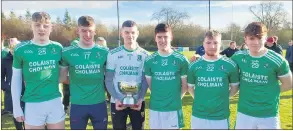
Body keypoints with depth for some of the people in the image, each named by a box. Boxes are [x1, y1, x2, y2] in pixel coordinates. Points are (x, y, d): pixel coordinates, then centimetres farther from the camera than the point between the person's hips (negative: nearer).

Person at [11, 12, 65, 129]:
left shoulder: (58, 48, 2)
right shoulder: (21, 49, -3)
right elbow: (16, 79, 3)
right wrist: (16, 107, 2)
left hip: (55, 101, 2)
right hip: (32, 104, -1)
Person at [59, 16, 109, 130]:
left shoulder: (104, 52, -1)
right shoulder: (67, 53, -3)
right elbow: (62, 78, 5)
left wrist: (98, 82, -1)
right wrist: (76, 82, -3)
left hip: (99, 103, 1)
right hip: (77, 104, -1)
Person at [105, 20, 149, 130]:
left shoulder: (145, 55, 1)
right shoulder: (113, 54, -3)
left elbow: (145, 80, 2)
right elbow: (108, 80, -2)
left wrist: (140, 99, -11)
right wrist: (116, 99, -13)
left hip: (138, 102, 1)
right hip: (117, 102, -1)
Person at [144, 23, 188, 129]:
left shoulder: (181, 60, -6)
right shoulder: (149, 60, -1)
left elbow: (185, 84, 2)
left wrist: (176, 98, 3)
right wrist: (158, 97, 8)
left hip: (174, 108, -2)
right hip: (155, 107, 2)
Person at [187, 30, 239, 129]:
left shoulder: (230, 65, -5)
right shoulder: (194, 65, -1)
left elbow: (235, 87, 6)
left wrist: (223, 98, 1)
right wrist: (199, 99, 3)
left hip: (221, 117, -1)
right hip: (198, 115, 1)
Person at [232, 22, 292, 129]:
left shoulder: (277, 60, -12)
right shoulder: (238, 57, -5)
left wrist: (269, 92, -3)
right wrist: (244, 89, 0)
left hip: (269, 115, -2)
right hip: (244, 113, 2)